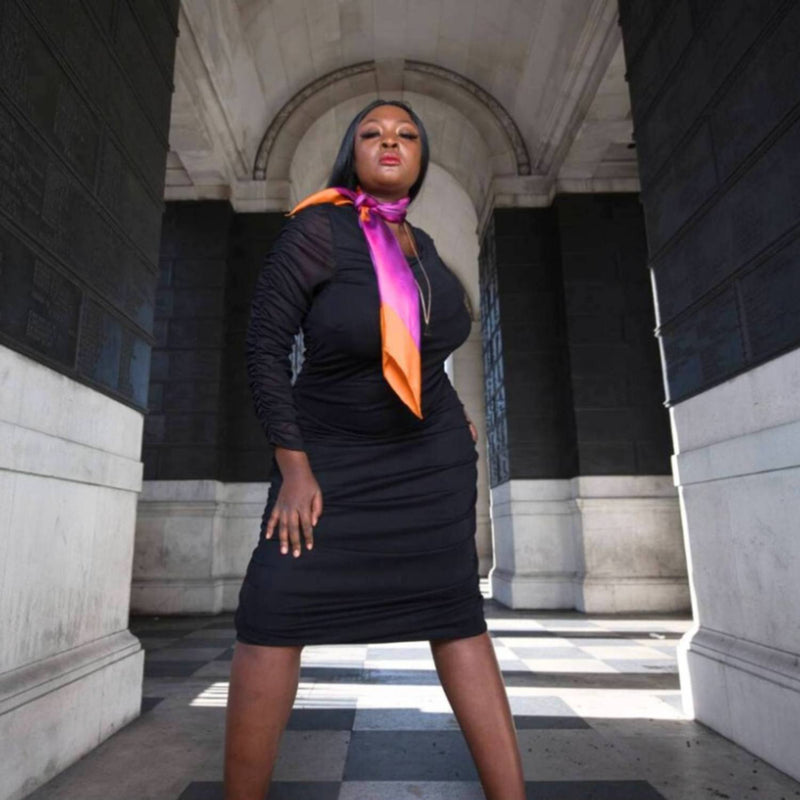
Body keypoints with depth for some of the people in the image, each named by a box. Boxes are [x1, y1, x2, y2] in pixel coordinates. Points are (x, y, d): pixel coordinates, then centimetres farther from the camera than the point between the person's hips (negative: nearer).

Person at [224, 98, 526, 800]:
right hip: (332, 453, -3)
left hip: (431, 454, 4)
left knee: (454, 609, -1)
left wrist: (453, 412, 17)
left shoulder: (420, 243, 7)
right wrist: (294, 468, -17)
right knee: (276, 607, -12)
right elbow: (265, 345, -13)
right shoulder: (316, 229, -10)